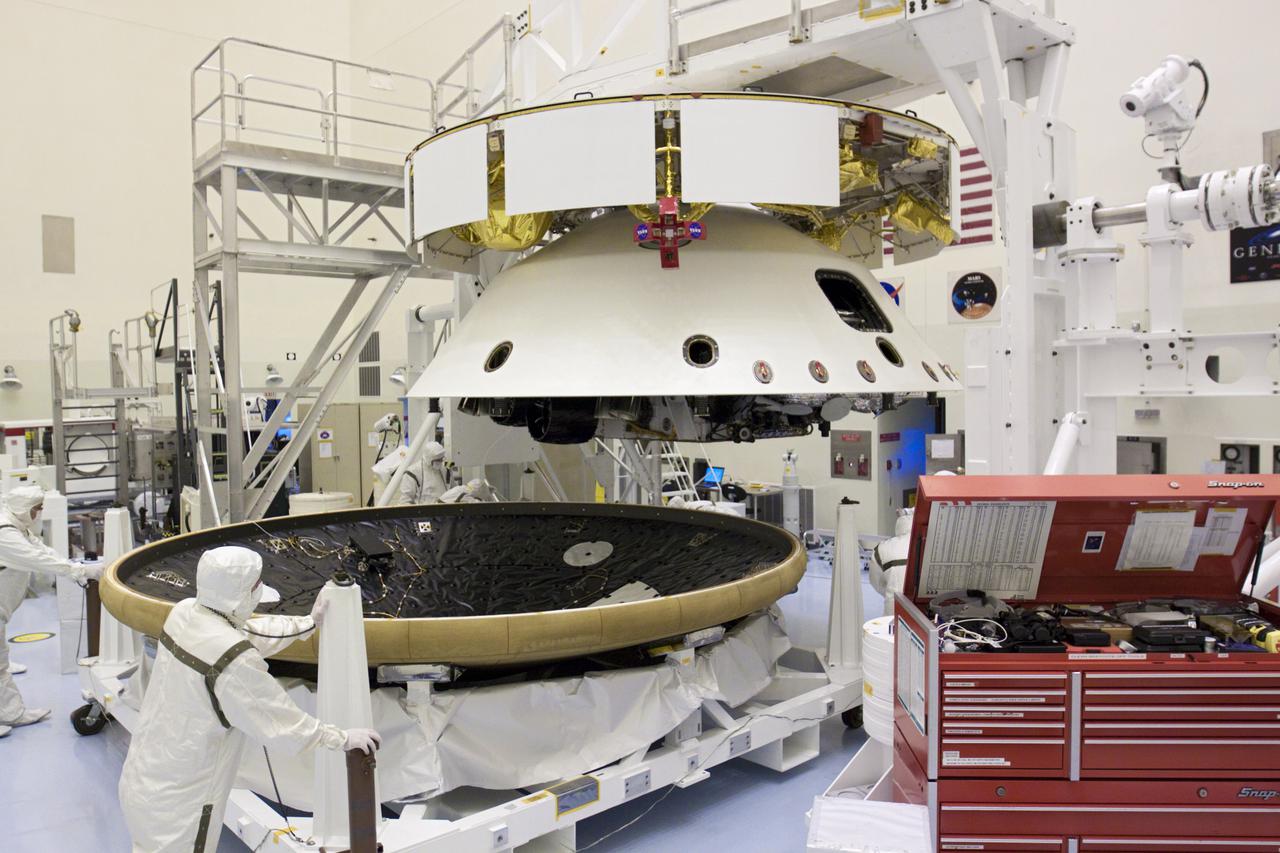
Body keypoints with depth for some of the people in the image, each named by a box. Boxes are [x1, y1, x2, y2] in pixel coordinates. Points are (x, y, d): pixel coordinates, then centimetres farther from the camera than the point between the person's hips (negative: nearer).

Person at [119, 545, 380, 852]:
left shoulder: (184, 613, -8)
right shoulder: (235, 662, -31)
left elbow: (250, 633, 9)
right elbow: (285, 726, -22)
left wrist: (309, 621, 18)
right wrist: (343, 738, -9)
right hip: (177, 805, -7)